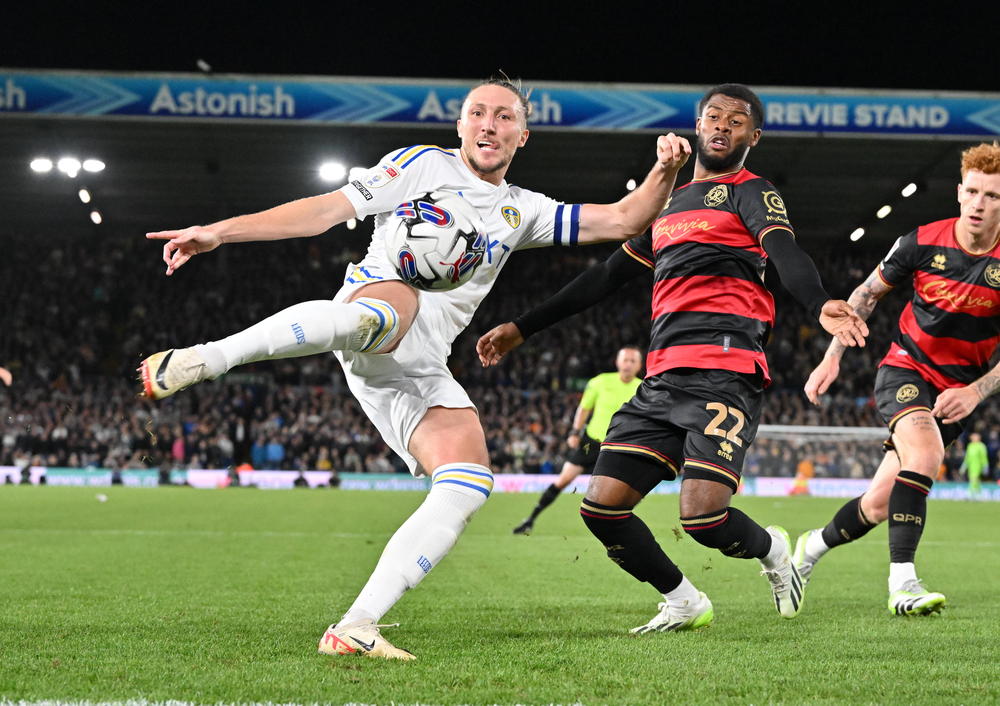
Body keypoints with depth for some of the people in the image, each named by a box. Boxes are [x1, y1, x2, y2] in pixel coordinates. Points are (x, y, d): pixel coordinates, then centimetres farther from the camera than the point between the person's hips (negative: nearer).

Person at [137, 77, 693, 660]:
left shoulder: (523, 211, 28)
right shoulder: (425, 164, 14)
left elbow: (623, 221, 26)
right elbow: (325, 210, 7)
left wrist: (665, 172, 6)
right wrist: (219, 233, -2)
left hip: (421, 370, 6)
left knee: (470, 486, -13)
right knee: (389, 311, -43)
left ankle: (356, 628, -15)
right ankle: (205, 359, -45)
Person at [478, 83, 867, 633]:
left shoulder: (750, 192, 5)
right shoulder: (666, 205, 26)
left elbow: (786, 254, -15)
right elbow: (606, 277, 32)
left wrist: (820, 305, -37)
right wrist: (521, 328, 32)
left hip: (723, 375, -7)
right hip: (661, 380, 7)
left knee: (701, 515, -22)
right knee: (601, 507, -4)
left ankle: (770, 549, 13)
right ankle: (684, 602, 18)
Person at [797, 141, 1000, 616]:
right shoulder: (923, 243, -10)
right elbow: (868, 293, 6)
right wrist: (832, 358, 1)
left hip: (957, 390, 1)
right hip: (906, 368, -1)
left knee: (879, 506, 2)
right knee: (923, 453, -33)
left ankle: (814, 546, 31)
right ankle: (902, 582, -34)